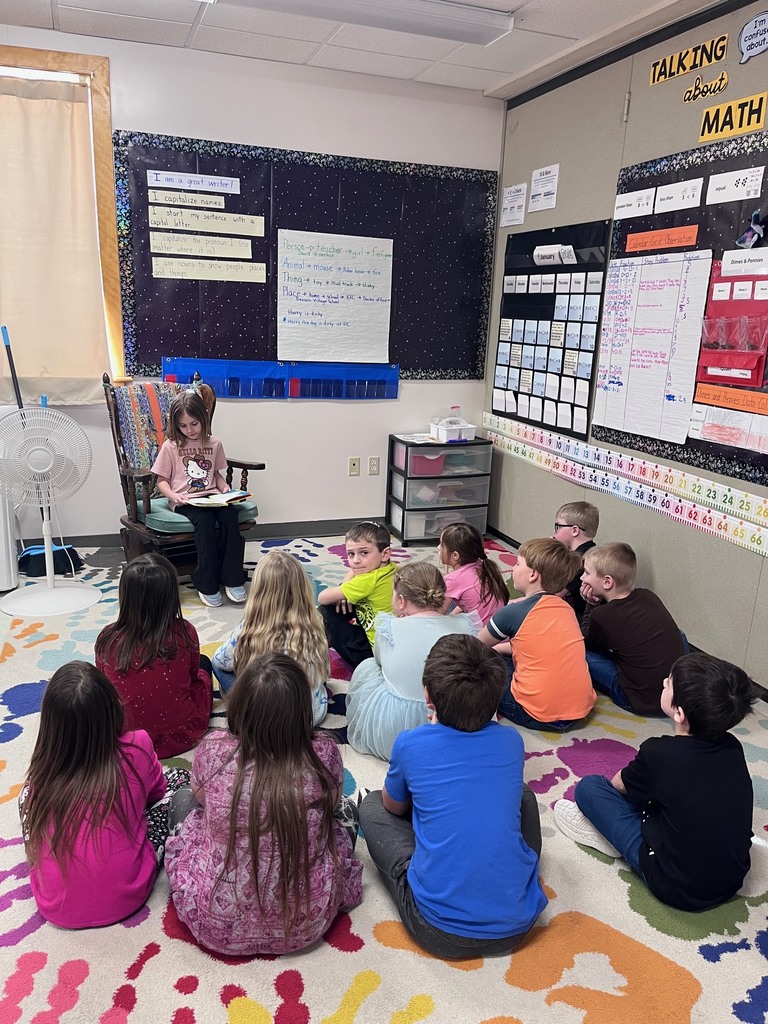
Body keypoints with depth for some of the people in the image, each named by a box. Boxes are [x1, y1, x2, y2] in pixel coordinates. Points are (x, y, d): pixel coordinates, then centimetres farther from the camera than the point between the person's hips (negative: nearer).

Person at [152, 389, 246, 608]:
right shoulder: (171, 446, 1)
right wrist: (173, 495, -17)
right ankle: (207, 584, -23)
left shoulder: (214, 444, 10)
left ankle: (232, 579, -20)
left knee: (230, 514, -28)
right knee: (205, 520, -33)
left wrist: (224, 488, 1)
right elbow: (162, 481, 3)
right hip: (184, 502, -3)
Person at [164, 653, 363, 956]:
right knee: (346, 808, 23)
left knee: (183, 799, 23)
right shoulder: (324, 754, -18)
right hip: (306, 925, 1)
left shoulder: (213, 749, -19)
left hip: (218, 926, 0)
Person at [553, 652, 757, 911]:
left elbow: (618, 784, 0)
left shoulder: (658, 754, -22)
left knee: (588, 786, -3)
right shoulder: (733, 748, -8)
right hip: (733, 880, 6)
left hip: (679, 889, -6)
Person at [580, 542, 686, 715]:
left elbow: (585, 644, 6)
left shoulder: (601, 616, -16)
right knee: (676, 635, 31)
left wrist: (592, 605, 5)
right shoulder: (648, 596, 1)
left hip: (645, 703, -6)